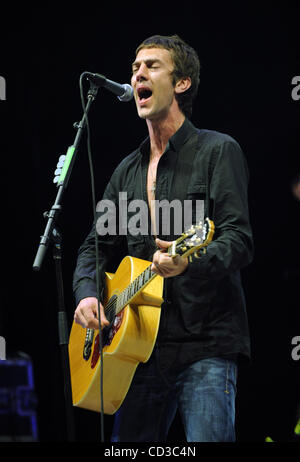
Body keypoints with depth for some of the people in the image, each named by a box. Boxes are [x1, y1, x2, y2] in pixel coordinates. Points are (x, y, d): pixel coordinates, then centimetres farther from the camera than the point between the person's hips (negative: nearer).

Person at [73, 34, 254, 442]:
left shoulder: (218, 151, -1)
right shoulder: (128, 170, 18)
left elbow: (239, 240, -12)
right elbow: (96, 245, 21)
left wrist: (190, 262, -31)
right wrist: (86, 295, 1)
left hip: (206, 346, -6)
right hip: (142, 347, 6)